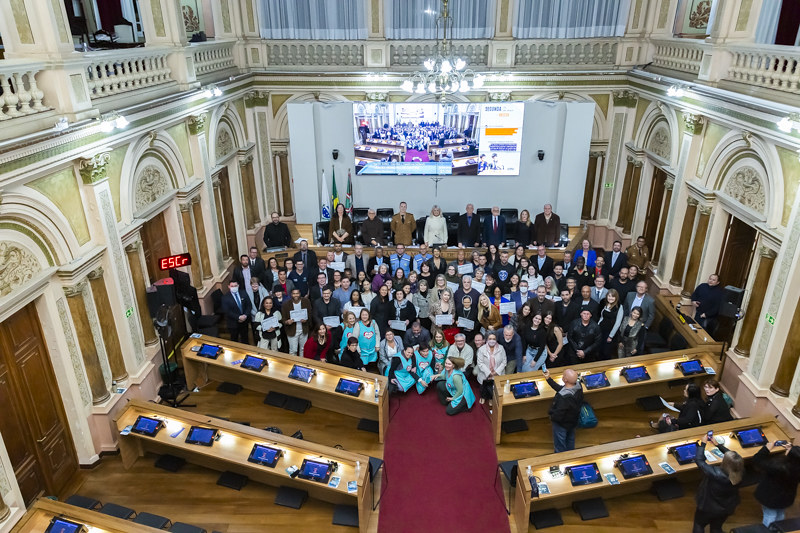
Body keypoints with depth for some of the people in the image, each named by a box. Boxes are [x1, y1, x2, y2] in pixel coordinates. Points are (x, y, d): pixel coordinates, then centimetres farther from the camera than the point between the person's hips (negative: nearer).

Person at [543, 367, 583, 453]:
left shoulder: (564, 397, -44)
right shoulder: (578, 386, -20)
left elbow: (558, 416, -33)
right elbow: (560, 389, -4)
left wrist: (550, 415, -12)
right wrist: (548, 379, -4)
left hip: (562, 424, -8)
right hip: (573, 422, 8)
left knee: (559, 447, 19)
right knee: (570, 441, 33)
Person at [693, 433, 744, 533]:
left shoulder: (716, 474, -42)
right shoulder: (740, 473, -26)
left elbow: (699, 460, -30)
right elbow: (733, 457, -6)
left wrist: (703, 444, -19)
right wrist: (718, 444, 1)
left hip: (709, 508, -5)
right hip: (727, 509, 5)